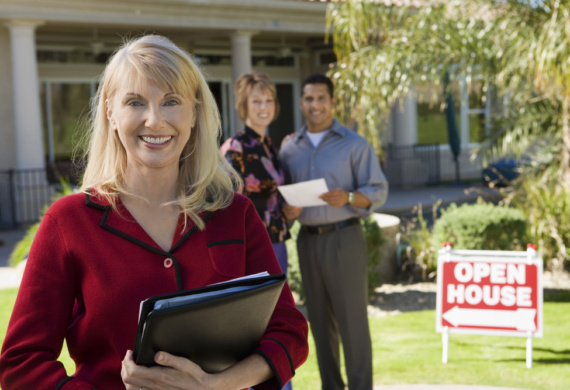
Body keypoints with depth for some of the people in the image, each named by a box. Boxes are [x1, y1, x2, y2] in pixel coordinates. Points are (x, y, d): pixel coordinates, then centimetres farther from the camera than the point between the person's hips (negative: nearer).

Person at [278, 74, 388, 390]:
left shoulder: (354, 144, 0)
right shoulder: (289, 148, 11)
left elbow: (378, 191, -2)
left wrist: (348, 198, -20)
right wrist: (286, 210, -6)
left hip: (343, 237, -4)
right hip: (307, 240, 4)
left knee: (352, 319, -4)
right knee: (320, 320, 9)